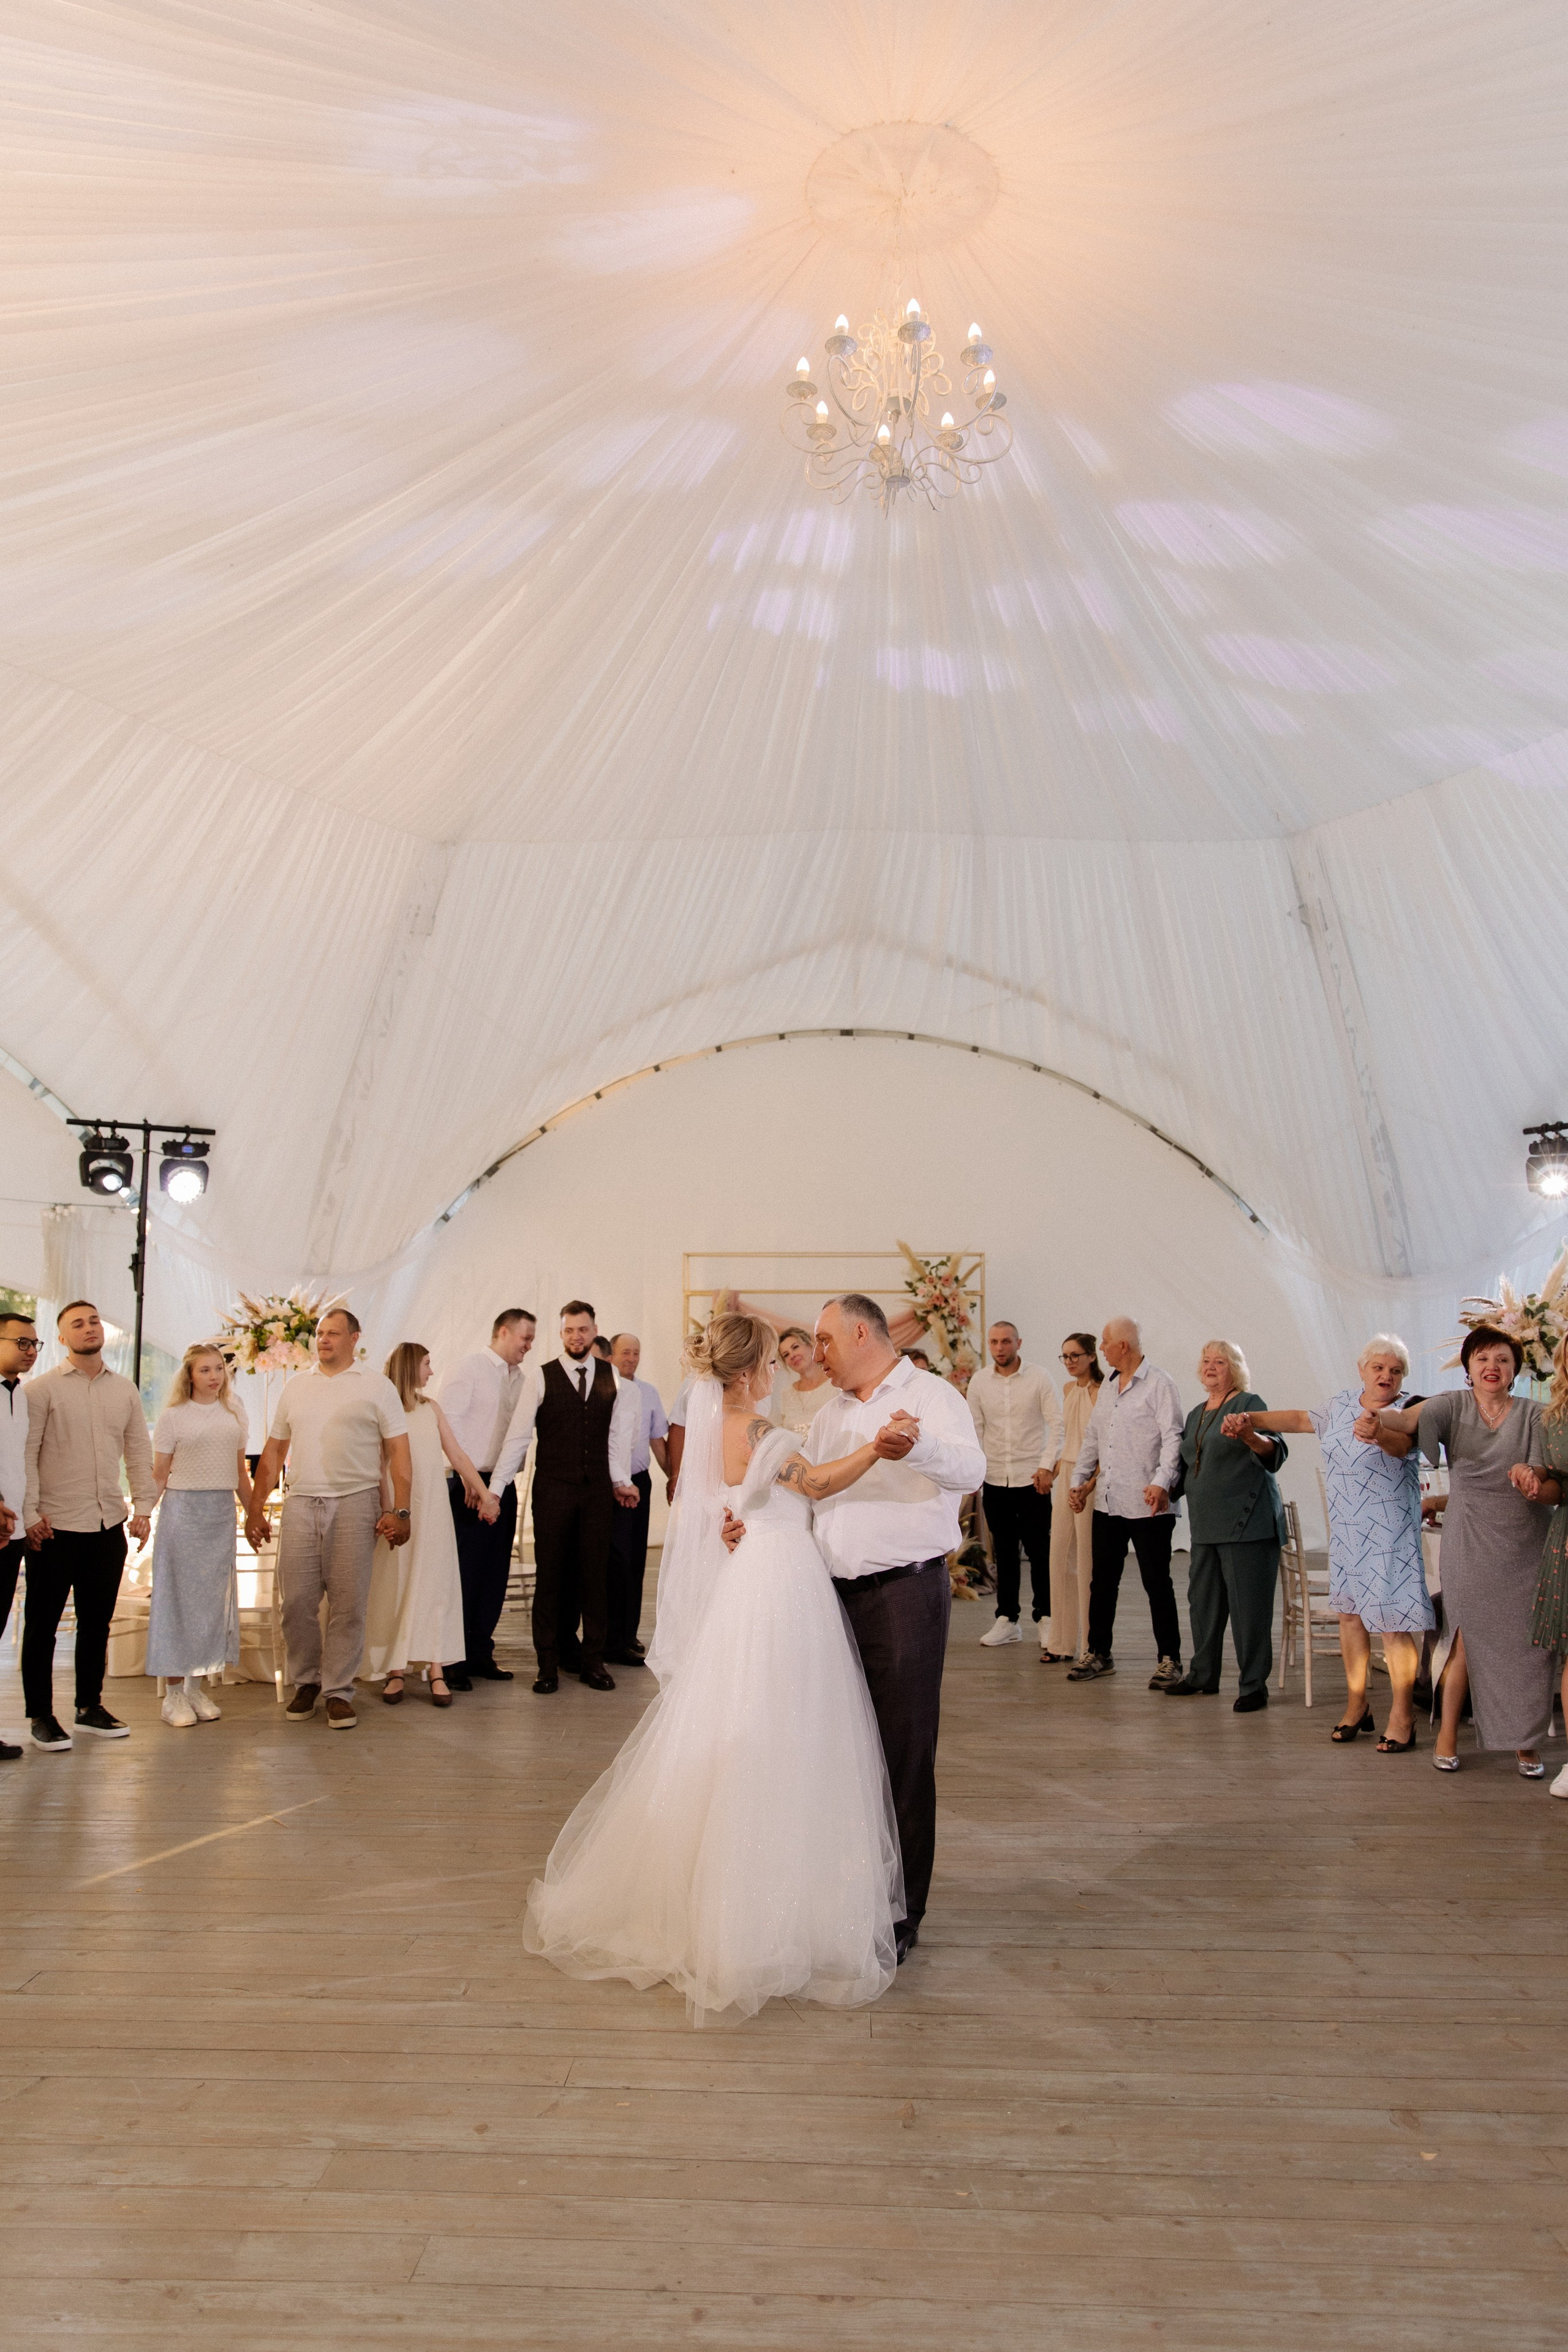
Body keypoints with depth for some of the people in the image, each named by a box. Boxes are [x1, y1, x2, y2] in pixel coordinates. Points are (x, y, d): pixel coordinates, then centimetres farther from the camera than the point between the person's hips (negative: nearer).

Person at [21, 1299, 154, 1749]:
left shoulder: (125, 1389, 10)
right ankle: (40, 1716, 15)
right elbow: (25, 1454, -6)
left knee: (97, 1621, 12)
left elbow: (139, 1451, 14)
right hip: (55, 1526, -4)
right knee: (42, 1623, 4)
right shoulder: (43, 1388, -3)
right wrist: (29, 1514, -12)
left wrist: (143, 1506, 7)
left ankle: (90, 1708, 24)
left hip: (109, 1526, 4)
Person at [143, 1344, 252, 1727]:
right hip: (182, 1510, -4)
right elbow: (158, 1475, -2)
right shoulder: (173, 1417, -1)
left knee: (213, 1597, 6)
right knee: (178, 1595, -1)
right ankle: (174, 1693, 6)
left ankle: (196, 1687, 17)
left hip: (222, 1513, 4)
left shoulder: (235, 1417, 11)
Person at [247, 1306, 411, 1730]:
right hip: (300, 1505, 3)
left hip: (354, 1504, -3)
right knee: (296, 1602, 2)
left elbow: (399, 1451, 0)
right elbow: (274, 1451, 18)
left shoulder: (376, 1386, 4)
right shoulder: (295, 1387, 15)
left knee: (348, 1604, -1)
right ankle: (306, 1682, 19)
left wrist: (400, 1511, -8)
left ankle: (339, 1691, 10)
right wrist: (255, 1507, 13)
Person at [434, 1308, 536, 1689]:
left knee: (495, 1574, 9)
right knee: (464, 1573, -3)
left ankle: (480, 1654, 19)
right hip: (469, 1484, -6)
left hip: (502, 1486, 7)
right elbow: (446, 1423, -12)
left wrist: (501, 1485, 4)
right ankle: (452, 1661, 7)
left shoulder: (519, 1379, 14)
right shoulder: (468, 1368, -5)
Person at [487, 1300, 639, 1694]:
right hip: (553, 1489, -2)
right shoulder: (540, 1378, -3)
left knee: (595, 1575, 7)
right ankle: (549, 1663, 15)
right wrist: (496, 1488, -7)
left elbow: (617, 1434, 6)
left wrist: (621, 1481, 3)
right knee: (551, 1576, 5)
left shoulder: (612, 1378, 5)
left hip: (597, 1488, 2)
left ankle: (592, 1660, 18)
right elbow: (518, 1435, -4)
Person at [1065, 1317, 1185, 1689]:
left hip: (1147, 1505, -7)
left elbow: (1172, 1437, -16)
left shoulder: (1159, 1384, -8)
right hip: (1107, 1502, 8)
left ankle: (1170, 1659, 11)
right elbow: (1093, 1436, 22)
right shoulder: (1108, 1387, 16)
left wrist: (1161, 1482, -28)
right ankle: (1099, 1654, 22)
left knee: (1157, 1582, 1)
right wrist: (1079, 1479, 17)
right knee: (1102, 1581, 12)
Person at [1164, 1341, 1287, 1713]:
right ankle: (1203, 1675, 26)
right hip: (1206, 1525, 8)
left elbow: (1276, 1451, -20)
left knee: (1247, 1604, -4)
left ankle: (1254, 1685, 4)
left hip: (1246, 1524, -8)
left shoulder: (1248, 1404, -5)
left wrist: (1249, 1436, -39)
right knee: (1202, 1599, 13)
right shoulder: (1196, 1414, 17)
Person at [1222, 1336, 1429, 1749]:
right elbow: (1299, 1419, 21)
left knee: (1393, 1621, -8)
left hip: (1389, 1532, -6)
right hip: (1345, 1530, 6)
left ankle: (1401, 1718, 2)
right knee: (1349, 1611, 12)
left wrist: (1379, 1433, -54)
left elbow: (1402, 1441, -32)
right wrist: (1250, 1419, 17)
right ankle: (1356, 1706, 25)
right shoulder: (1342, 1405, 9)